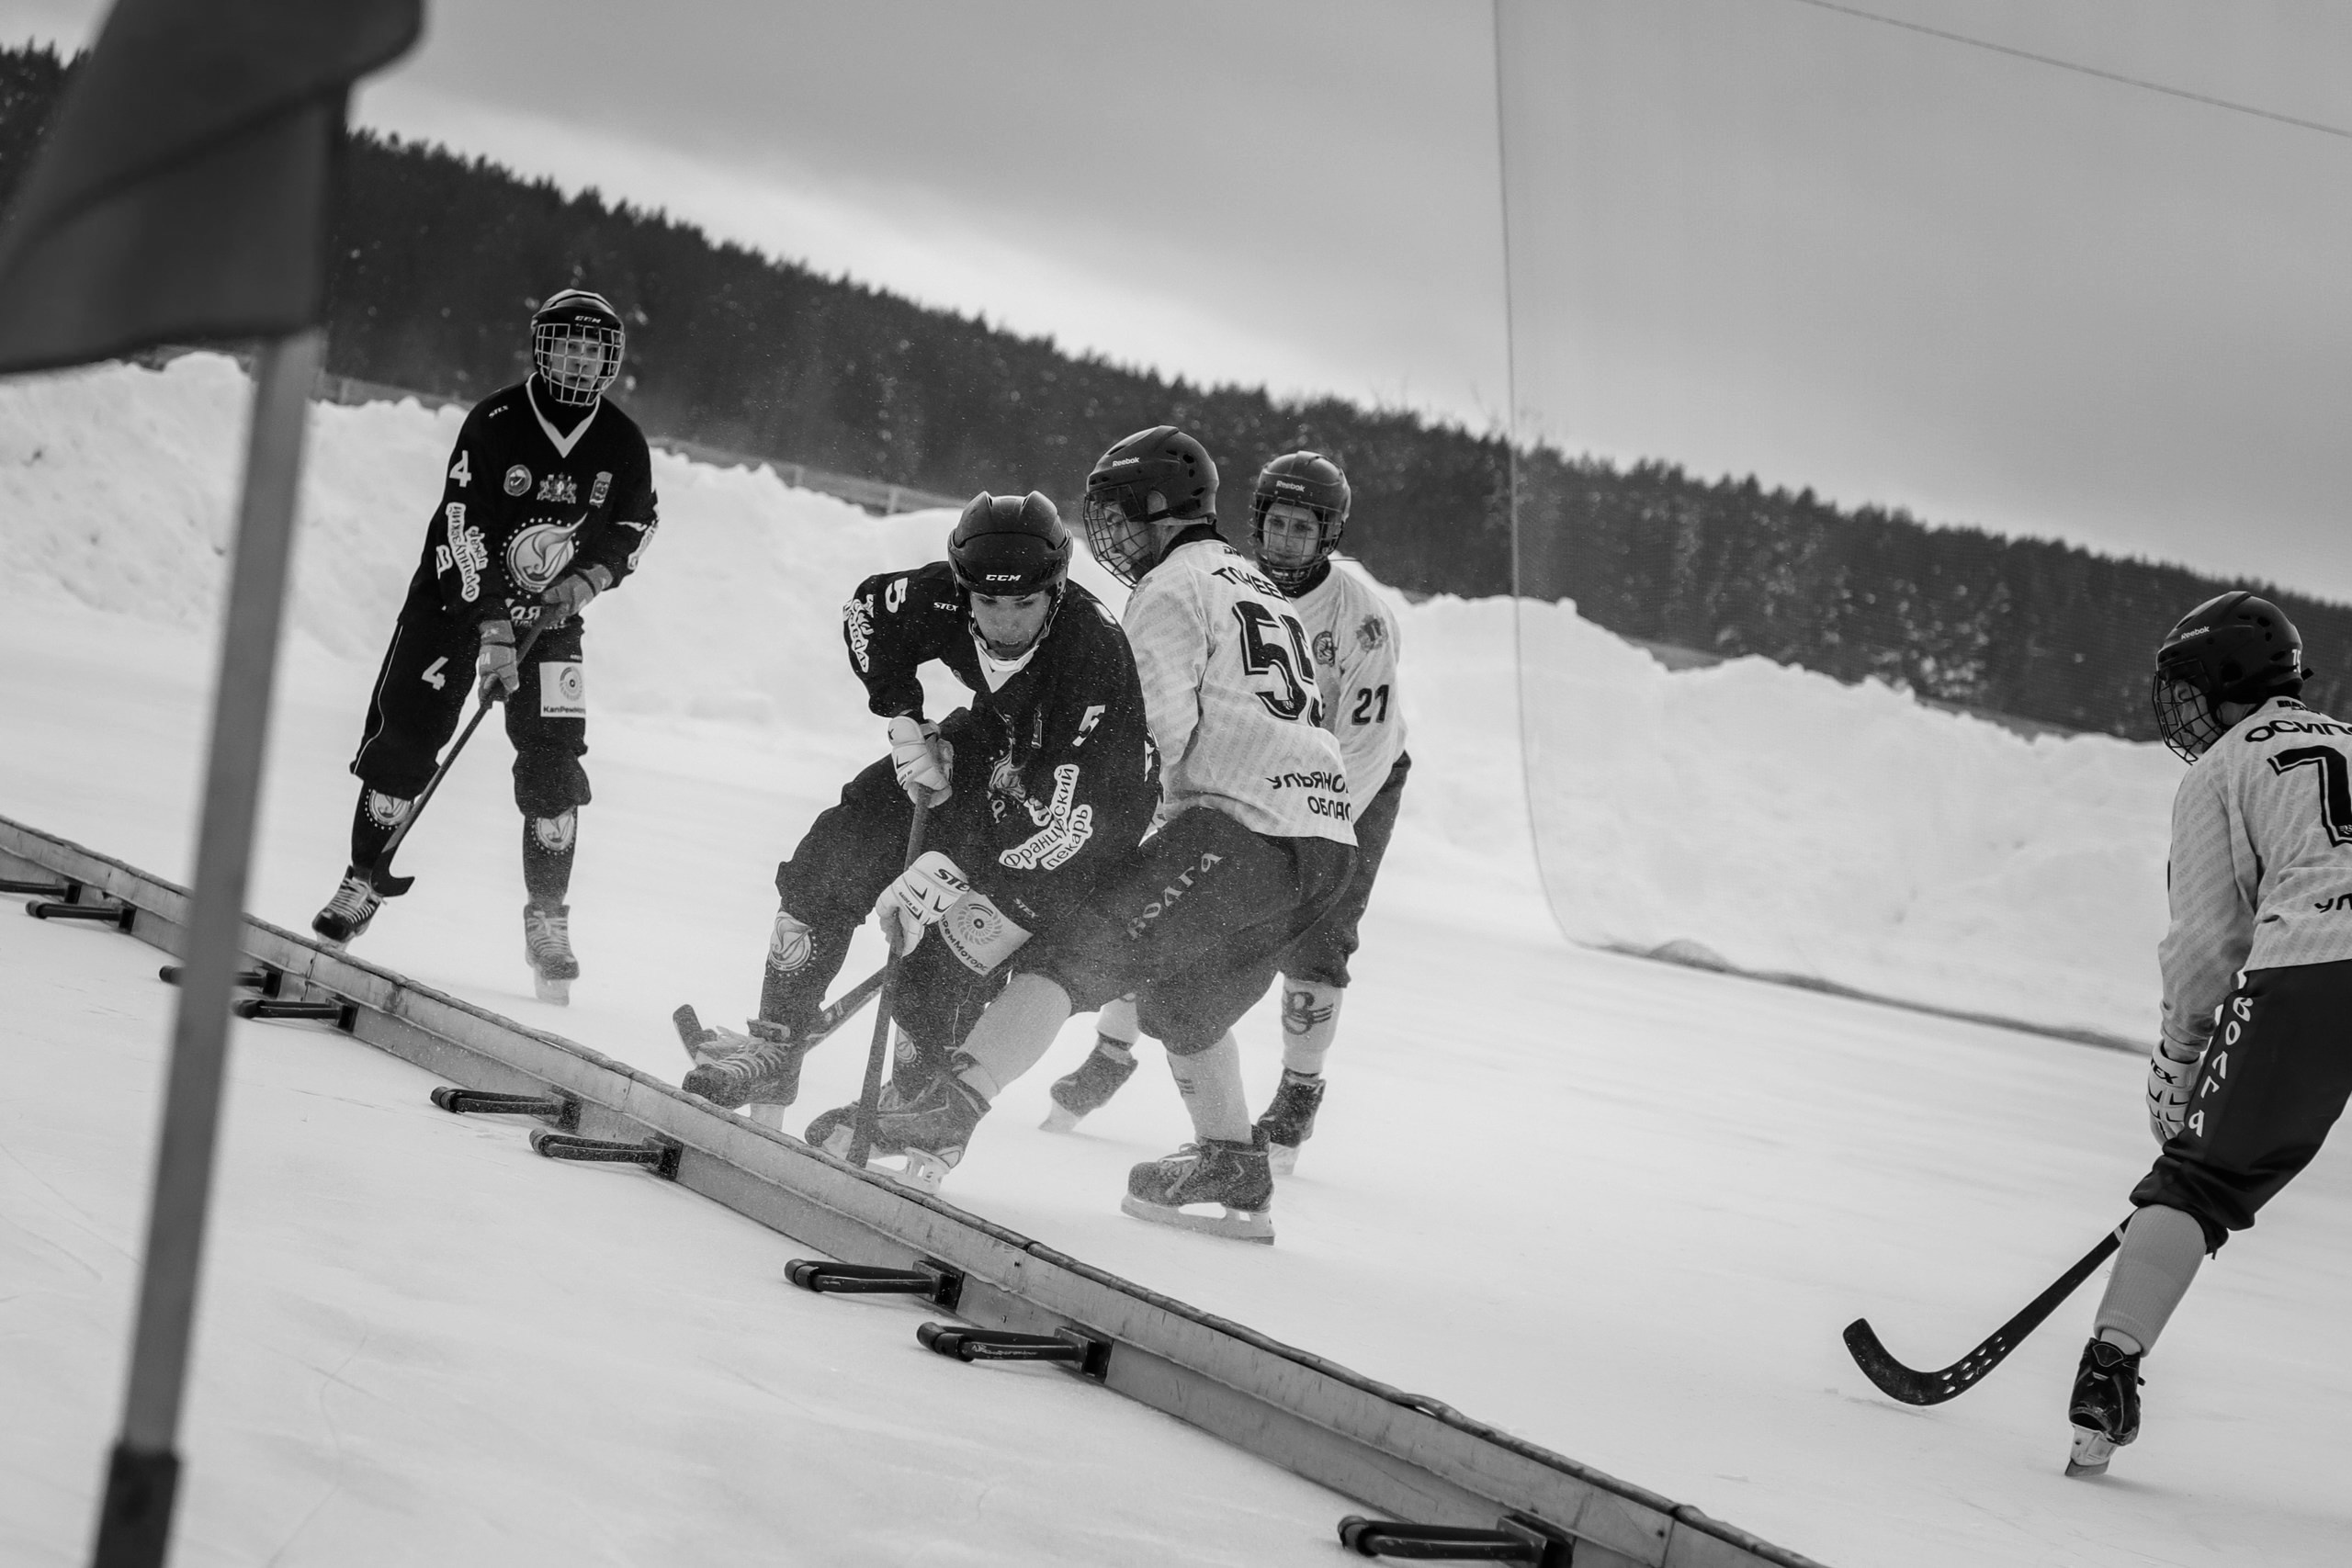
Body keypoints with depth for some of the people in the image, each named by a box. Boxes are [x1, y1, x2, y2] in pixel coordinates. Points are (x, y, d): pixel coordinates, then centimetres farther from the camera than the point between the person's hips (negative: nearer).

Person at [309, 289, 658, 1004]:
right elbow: (463, 529, -21)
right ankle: (365, 881, 7)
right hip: (460, 598, -2)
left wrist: (582, 582, -13)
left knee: (554, 759, -7)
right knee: (406, 733, -8)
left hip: (549, 616, 2)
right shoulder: (495, 423, -18)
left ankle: (548, 919, 3)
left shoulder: (622, 446, -7)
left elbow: (632, 532, 6)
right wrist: (492, 630, -27)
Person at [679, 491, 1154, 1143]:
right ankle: (775, 1048, 9)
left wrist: (949, 869, -44)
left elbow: (1068, 819, -41)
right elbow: (868, 611, 0)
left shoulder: (1094, 657, -40)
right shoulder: (950, 597, -24)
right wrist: (904, 720, -8)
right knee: (834, 851, -2)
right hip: (986, 747, 6)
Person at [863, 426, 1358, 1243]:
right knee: (1183, 991, 27)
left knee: (1076, 951, -14)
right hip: (1324, 842, 9)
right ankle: (1232, 1169, 31)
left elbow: (1154, 738, -11)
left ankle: (953, 1107, -27)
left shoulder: (1172, 587, -1)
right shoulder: (1254, 585, 28)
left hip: (1244, 830, -9)